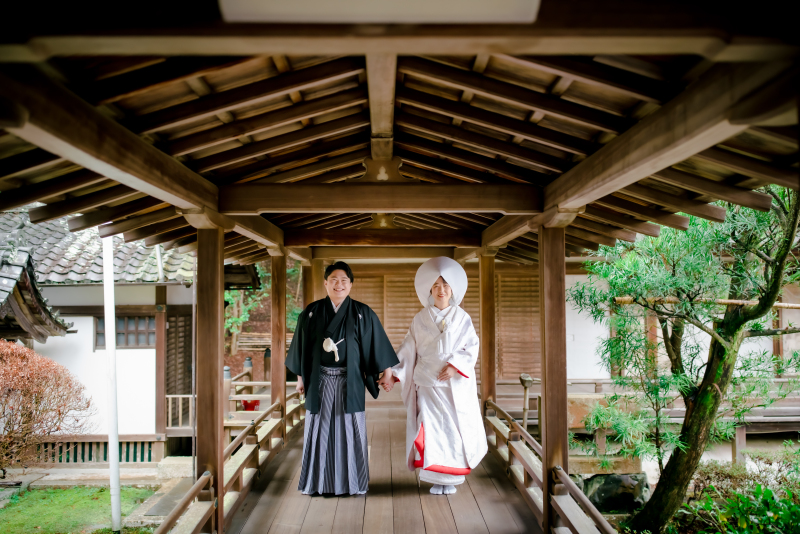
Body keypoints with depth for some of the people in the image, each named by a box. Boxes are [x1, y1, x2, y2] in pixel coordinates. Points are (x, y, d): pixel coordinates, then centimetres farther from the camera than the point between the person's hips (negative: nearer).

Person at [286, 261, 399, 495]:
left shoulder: (362, 314, -1)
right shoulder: (311, 313, 2)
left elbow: (377, 344, 3)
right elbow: (301, 346, 8)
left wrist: (387, 372, 1)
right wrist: (300, 377, 8)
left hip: (350, 381, -1)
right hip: (320, 381, 1)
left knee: (350, 429, 3)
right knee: (320, 429, 7)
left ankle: (352, 481, 16)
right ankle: (317, 481, 19)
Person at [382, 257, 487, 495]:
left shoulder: (462, 318, 5)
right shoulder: (421, 319, 5)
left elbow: (472, 346, 1)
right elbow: (408, 350, 4)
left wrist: (455, 365, -14)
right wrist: (394, 375, -6)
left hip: (456, 384, 0)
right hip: (427, 383, 0)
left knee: (455, 428, 0)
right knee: (431, 428, -5)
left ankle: (452, 476, 16)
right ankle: (437, 478, 6)